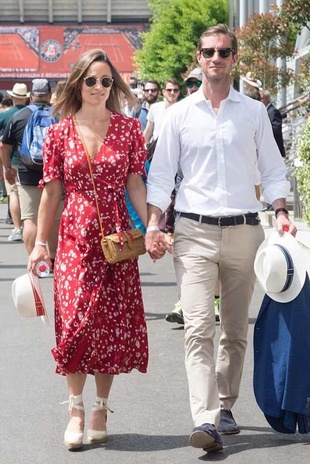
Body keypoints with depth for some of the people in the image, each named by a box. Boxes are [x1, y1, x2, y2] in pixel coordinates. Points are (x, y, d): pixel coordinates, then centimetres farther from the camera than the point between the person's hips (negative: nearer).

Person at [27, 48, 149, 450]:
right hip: (75, 236, 0)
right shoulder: (59, 133, 3)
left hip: (116, 235, 0)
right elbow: (51, 191, 6)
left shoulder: (128, 128, 3)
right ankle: (76, 409, 5)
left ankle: (100, 408, 14)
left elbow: (136, 184, 3)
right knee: (76, 319, -6)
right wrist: (40, 243, 5)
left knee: (113, 321, 2)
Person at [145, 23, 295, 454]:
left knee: (236, 330, 9)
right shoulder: (180, 113, 6)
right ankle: (205, 421, -19)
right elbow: (161, 173, 7)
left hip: (243, 229, 2)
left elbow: (272, 169, 11)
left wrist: (281, 212, -4)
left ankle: (225, 407, 23)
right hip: (194, 230, -1)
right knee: (198, 326, -13)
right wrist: (153, 224, -4)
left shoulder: (254, 112, 7)